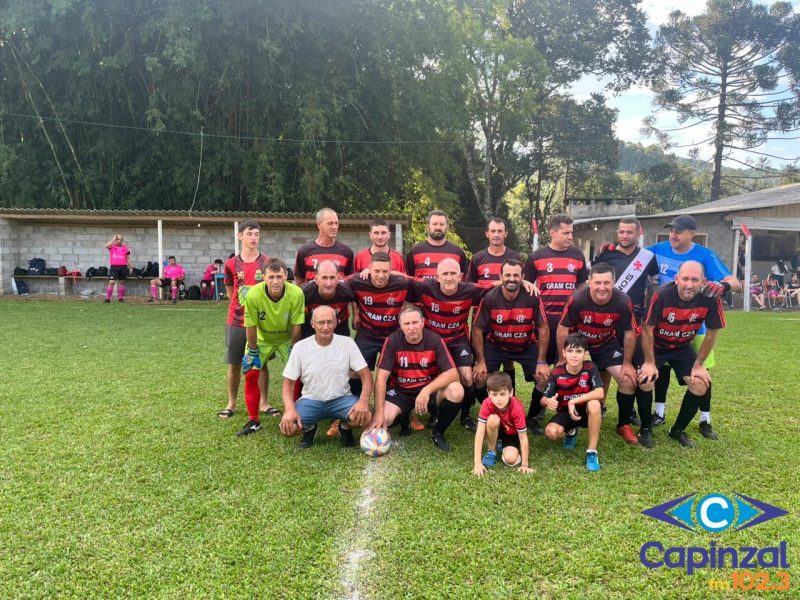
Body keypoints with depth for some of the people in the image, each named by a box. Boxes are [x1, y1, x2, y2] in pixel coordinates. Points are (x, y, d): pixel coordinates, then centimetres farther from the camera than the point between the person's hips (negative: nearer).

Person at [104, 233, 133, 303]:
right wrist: (113, 239, -10)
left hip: (123, 267, 2)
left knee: (122, 282, 8)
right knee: (111, 282, -8)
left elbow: (128, 259, 13)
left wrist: (131, 267, 7)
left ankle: (120, 298, 16)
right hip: (114, 267, -2)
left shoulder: (125, 248, 10)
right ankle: (107, 298, -4)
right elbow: (106, 245, -19)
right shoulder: (112, 246, 5)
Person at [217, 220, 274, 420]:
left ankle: (264, 403, 17)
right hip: (236, 322, 1)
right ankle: (231, 404, 22)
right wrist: (243, 304, 3)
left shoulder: (266, 263, -4)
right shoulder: (231, 264, -1)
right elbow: (229, 293, 11)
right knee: (234, 364, 9)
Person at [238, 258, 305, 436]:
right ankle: (253, 420, 14)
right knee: (251, 374, -2)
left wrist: (293, 350, -10)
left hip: (287, 338, 0)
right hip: (262, 339, 0)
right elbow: (251, 326, -20)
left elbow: (296, 326, -19)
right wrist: (253, 352, -11)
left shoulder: (296, 294, -32)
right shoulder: (253, 295, -33)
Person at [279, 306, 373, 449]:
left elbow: (365, 375, -9)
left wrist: (363, 400, -29)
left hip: (341, 398, 0)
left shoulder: (347, 343, -8)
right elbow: (289, 382, -3)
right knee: (287, 427, -26)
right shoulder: (300, 347, -7)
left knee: (365, 417, -30)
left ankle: (345, 427, 8)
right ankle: (309, 429, 11)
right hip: (311, 400, 1)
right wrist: (290, 409, -23)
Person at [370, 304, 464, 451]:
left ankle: (438, 432, -3)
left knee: (456, 391, -29)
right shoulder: (392, 341, -16)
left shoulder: (435, 340, -15)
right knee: (383, 421, -28)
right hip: (400, 391, 0)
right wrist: (379, 413, -25)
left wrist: (426, 391, -32)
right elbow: (381, 377, -17)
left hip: (429, 390, 0)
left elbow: (452, 373, -19)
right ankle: (403, 416, 12)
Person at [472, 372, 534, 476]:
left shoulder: (517, 408, -35)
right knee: (493, 419, -33)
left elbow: (523, 437, -27)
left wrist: (525, 465, -26)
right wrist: (477, 462, -35)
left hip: (512, 434, -1)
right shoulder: (487, 404, -31)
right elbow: (480, 433, -31)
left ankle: (502, 447, 9)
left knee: (510, 459, -27)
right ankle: (491, 451, -9)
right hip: (496, 432, 1)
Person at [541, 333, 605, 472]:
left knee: (594, 404, -36)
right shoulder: (556, 373, -15)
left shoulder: (590, 368, -17)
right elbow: (543, 399, -15)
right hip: (565, 412, 1)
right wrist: (548, 401, -40)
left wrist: (574, 401, -32)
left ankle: (592, 452, -24)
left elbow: (600, 393, -30)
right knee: (550, 432, -28)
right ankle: (570, 433, 12)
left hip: (586, 412, -1)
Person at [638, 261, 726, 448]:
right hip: (655, 346, -3)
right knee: (645, 382, -20)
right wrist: (649, 362, -16)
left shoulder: (711, 299, -23)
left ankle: (678, 430, 13)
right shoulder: (662, 295, -31)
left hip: (682, 348, 3)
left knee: (701, 385, -10)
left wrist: (698, 365, -6)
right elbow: (647, 329, -20)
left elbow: (711, 333, -8)